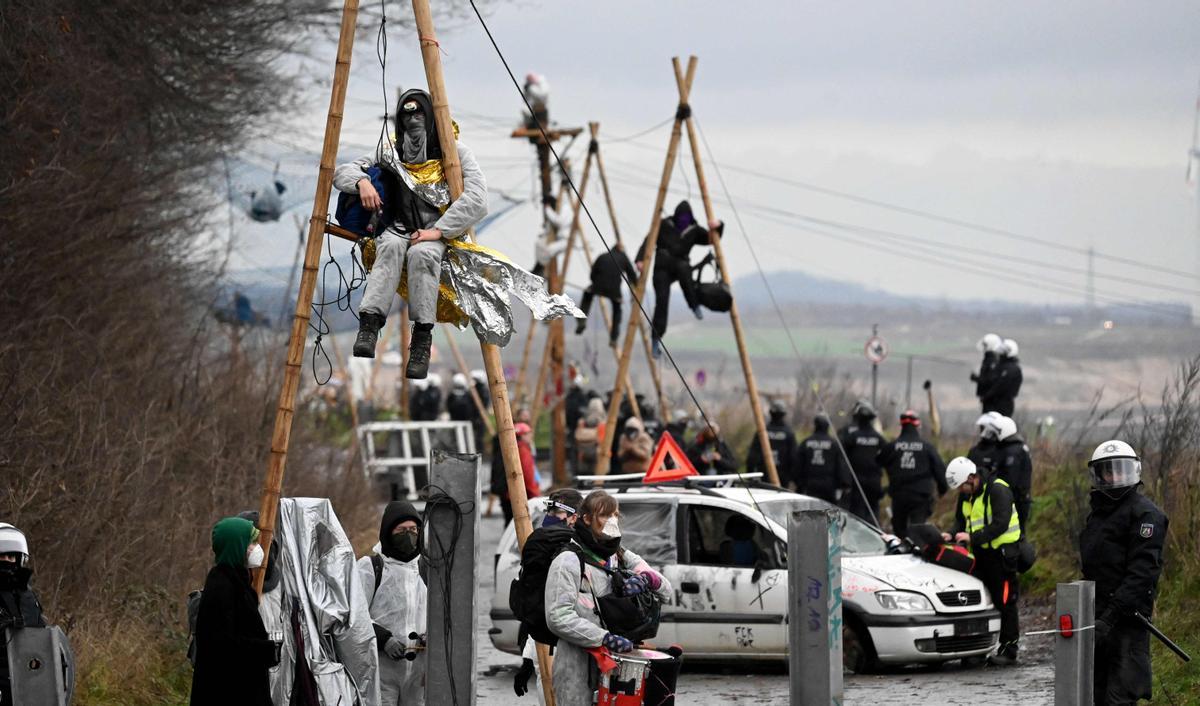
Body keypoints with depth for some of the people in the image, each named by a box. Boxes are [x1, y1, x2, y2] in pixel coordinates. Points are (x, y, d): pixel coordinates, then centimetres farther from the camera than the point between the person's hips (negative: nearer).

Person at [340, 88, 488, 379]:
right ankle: (368, 327, -49)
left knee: (422, 253, -39)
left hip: (443, 236, -2)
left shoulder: (456, 153, 2)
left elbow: (476, 200, -11)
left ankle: (422, 343, -40)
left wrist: (438, 231, -21)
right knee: (391, 246, -36)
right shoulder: (390, 154, 12)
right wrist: (361, 181, -13)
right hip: (399, 230, 2)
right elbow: (342, 171, 11)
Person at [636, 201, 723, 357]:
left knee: (683, 268, -37)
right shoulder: (664, 225, 2)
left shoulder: (694, 230, 9)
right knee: (662, 300, -17)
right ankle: (656, 339, -14)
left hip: (680, 266, 1)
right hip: (662, 268, -1)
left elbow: (711, 238, 5)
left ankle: (694, 305, -24)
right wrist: (641, 259, -17)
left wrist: (718, 227, -15)